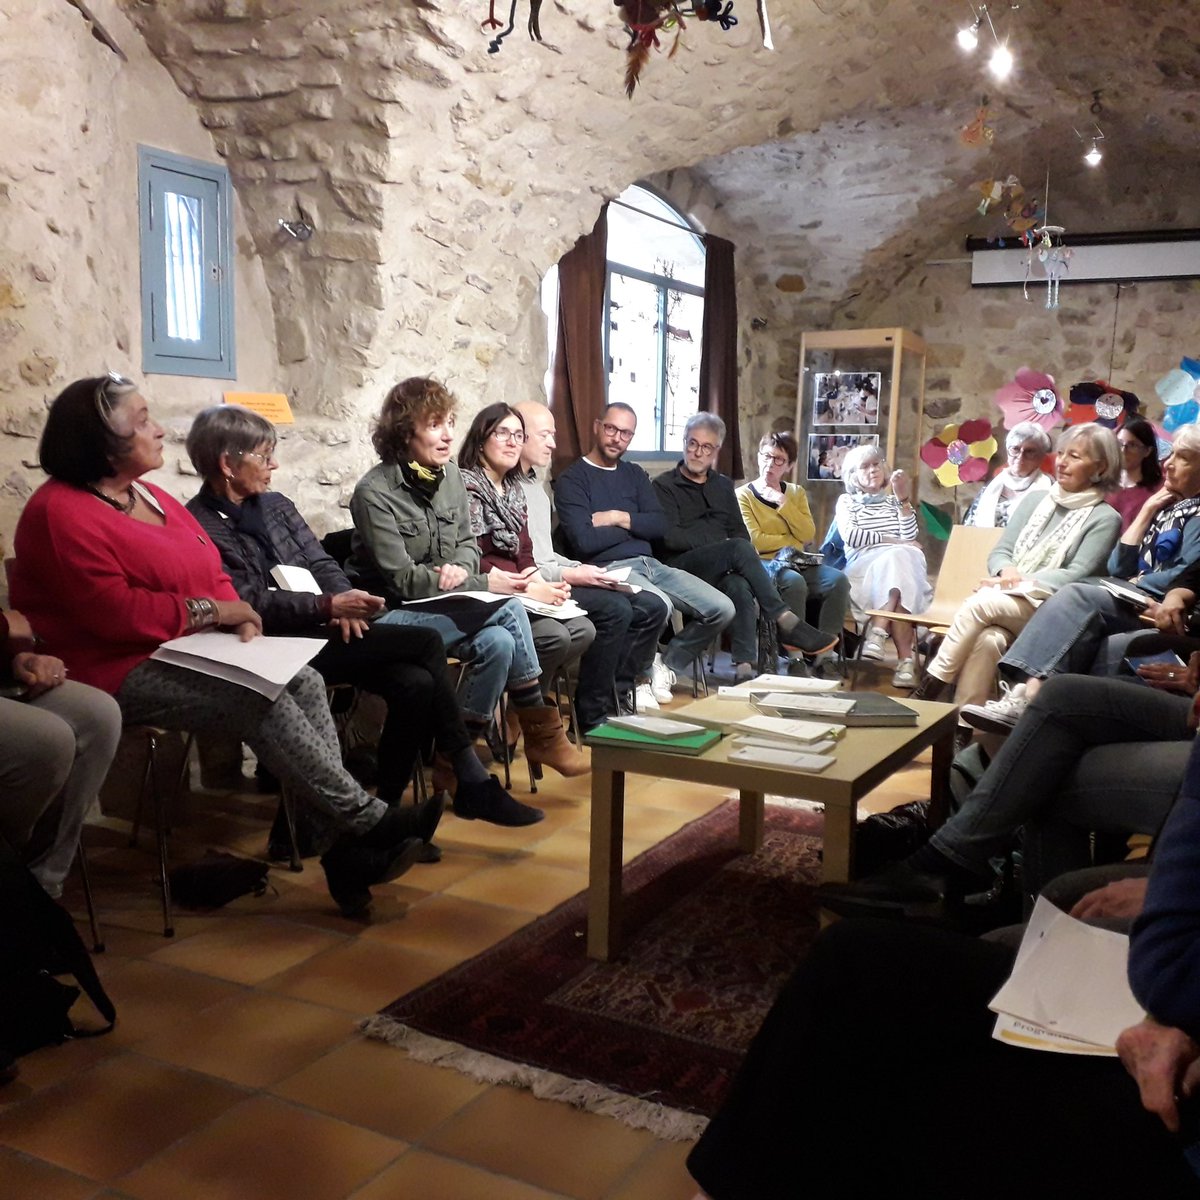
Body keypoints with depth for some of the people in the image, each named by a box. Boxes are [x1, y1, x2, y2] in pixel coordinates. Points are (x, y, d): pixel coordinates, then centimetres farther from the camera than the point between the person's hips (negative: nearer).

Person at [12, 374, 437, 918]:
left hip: (188, 653, 8)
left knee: (303, 680, -17)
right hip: (122, 672, -8)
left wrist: (241, 615, -4)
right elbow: (114, 612, -19)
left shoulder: (153, 498, 18)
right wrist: (210, 610, -13)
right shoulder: (60, 512, -10)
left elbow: (213, 575, 19)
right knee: (261, 702, -28)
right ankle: (366, 819, -19)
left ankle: (341, 847, -23)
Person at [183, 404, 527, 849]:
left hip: (318, 629, 7)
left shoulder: (275, 505, 17)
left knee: (416, 683, -20)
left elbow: (321, 564, 14)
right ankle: (470, 778, -6)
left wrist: (342, 603, -8)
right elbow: (248, 603, -15)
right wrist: (329, 607, -23)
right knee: (426, 644, -17)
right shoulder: (200, 527, -7)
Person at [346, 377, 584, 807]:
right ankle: (543, 734, -13)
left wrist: (460, 569, -13)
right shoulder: (375, 492, -15)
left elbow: (467, 543, 13)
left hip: (445, 605, 7)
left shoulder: (449, 475, 6)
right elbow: (401, 579, -18)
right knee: (508, 610, -25)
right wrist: (483, 584, -21)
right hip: (391, 613, -7)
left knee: (498, 642, -24)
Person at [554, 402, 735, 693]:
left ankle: (665, 667, 12)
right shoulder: (572, 479, -2)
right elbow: (584, 541, -15)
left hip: (650, 564, 7)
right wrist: (634, 526, -1)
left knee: (722, 609, -7)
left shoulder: (634, 474, 19)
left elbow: (659, 525, 6)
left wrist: (618, 518, -9)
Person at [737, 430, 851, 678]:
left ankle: (823, 653, -20)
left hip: (796, 562, 5)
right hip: (763, 564, -5)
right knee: (794, 582, -37)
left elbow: (808, 535, 2)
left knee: (838, 579, -23)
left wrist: (783, 503, -5)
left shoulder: (795, 492, 18)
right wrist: (792, 541, -1)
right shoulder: (744, 495, 4)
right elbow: (754, 540, -10)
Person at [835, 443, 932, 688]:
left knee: (898, 558, -36)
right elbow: (851, 537, -2)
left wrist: (903, 500, 1)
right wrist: (892, 541, -2)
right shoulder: (847, 501, 18)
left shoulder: (893, 501, 26)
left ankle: (877, 633, -41)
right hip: (864, 567, -3)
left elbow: (909, 538, 9)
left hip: (901, 563, 3)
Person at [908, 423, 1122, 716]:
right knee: (989, 638, -32)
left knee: (980, 603, -32)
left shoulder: (1105, 519, 3)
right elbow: (1000, 552, 13)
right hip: (1003, 604, 4)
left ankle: (929, 690, -24)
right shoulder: (1036, 500, 18)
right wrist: (1007, 571, -11)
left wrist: (1019, 582, -17)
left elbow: (1077, 575, -8)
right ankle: (961, 728, -33)